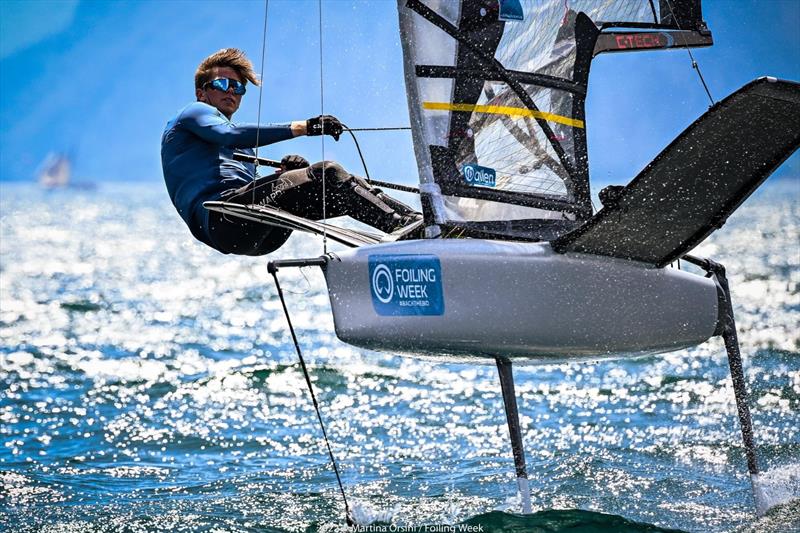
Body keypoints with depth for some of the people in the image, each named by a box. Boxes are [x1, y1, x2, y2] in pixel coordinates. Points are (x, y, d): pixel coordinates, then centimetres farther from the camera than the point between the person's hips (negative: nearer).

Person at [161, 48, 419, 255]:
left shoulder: (242, 149, 38)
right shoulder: (193, 113, 14)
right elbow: (230, 135, -10)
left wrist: (285, 174, 1)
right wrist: (302, 127, -15)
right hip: (220, 218, -8)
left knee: (344, 188, -5)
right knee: (326, 173, -22)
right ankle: (404, 225, -35)